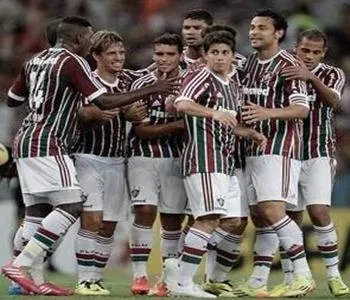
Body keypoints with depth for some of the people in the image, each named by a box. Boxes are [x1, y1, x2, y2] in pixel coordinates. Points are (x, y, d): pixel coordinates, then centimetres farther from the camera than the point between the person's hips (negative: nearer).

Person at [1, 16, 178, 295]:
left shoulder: (36, 60, 15)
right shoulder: (73, 62, -9)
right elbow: (104, 102, -16)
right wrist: (152, 89, -12)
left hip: (25, 139, 9)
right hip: (48, 144, -9)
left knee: (36, 211, 8)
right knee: (71, 206, -12)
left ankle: (29, 280, 2)